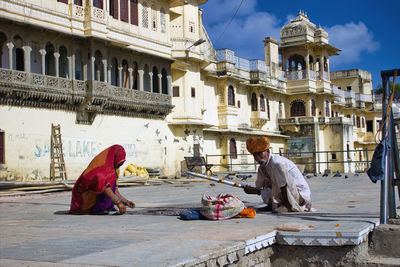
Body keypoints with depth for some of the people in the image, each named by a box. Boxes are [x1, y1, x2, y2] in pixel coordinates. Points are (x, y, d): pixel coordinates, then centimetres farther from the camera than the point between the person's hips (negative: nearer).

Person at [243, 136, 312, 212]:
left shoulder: (277, 163, -24)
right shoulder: (262, 168, 5)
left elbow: (284, 187, -28)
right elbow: (259, 189, 10)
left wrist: (285, 206, -21)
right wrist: (251, 190, -11)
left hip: (301, 195, -9)